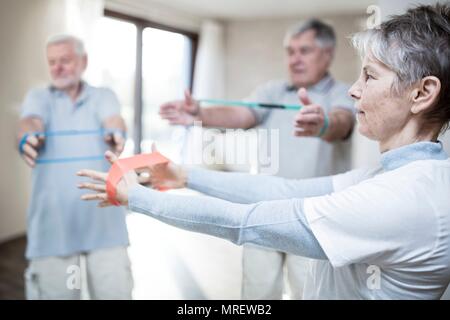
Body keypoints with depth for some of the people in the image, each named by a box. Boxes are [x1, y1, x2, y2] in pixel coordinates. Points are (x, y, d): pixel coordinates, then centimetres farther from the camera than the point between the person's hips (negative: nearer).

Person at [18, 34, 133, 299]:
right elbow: (31, 121, -12)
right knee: (55, 291, 4)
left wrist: (117, 133, -38)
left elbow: (113, 120, -13)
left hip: (103, 217, 0)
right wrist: (27, 137, -37)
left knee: (115, 292, 1)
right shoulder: (39, 97, 10)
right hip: (53, 219, 0)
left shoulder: (104, 96, 9)